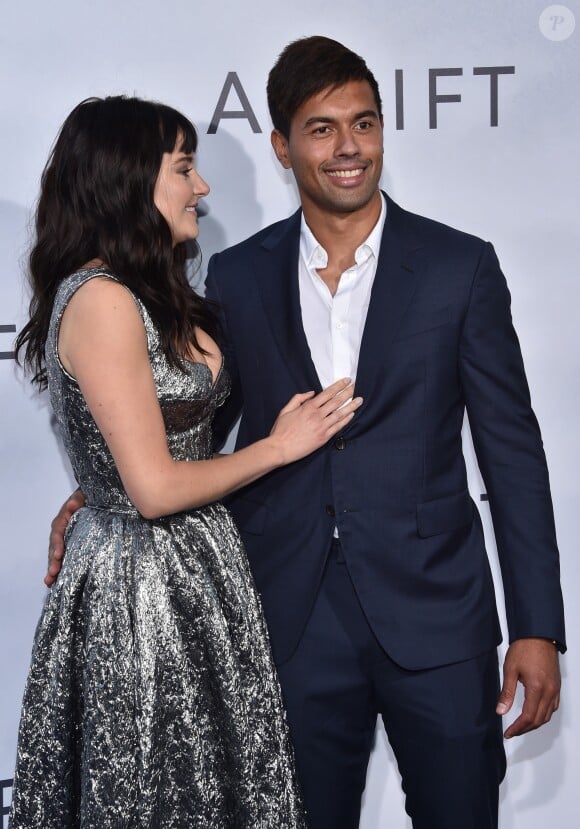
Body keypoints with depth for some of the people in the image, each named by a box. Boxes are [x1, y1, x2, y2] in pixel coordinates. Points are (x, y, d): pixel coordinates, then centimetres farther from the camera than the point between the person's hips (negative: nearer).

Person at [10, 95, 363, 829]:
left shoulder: (149, 295, 10)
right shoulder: (101, 300, -19)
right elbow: (155, 487, -20)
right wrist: (279, 445, -9)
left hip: (187, 569, 9)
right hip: (145, 582, -9)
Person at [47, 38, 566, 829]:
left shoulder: (460, 266, -3)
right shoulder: (236, 277, 3)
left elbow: (512, 449, -2)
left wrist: (537, 628, -5)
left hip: (434, 614, -1)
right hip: (295, 623, 2)